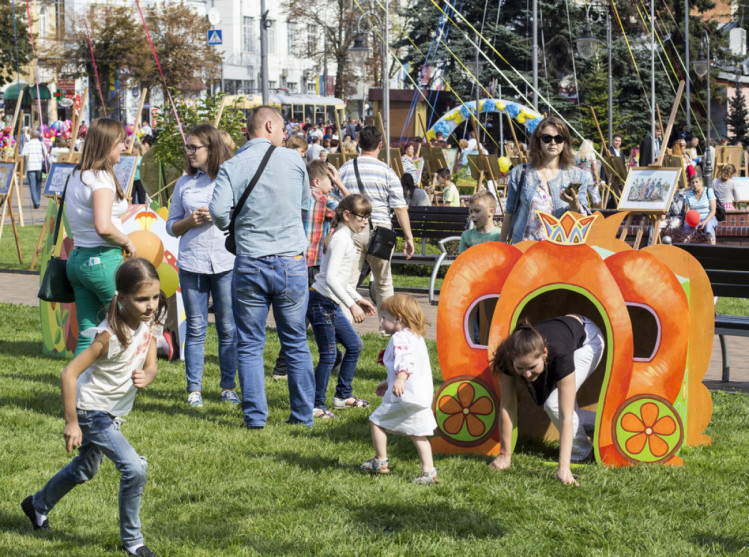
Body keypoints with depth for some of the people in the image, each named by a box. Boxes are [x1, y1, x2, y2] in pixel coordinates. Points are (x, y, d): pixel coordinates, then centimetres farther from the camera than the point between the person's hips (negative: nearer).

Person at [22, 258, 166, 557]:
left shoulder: (148, 323, -10)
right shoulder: (110, 335, -31)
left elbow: (150, 366, -5)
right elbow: (69, 373, -28)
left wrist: (145, 378, -31)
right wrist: (71, 422, -25)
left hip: (113, 413, 9)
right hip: (92, 411, -9)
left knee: (85, 469, 28)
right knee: (134, 469, -18)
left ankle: (38, 504, 52)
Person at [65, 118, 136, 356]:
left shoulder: (76, 175, 13)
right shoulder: (101, 178, -15)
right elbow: (103, 227, -26)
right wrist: (128, 242, -10)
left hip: (77, 259, 9)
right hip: (104, 261, -9)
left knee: (87, 335, 8)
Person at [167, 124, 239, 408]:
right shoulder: (184, 183, 12)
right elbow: (171, 226, 14)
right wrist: (190, 221, -5)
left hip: (227, 262, -2)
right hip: (192, 263, 2)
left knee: (228, 329, 4)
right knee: (195, 329, 4)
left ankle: (228, 387, 14)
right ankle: (194, 389, 9)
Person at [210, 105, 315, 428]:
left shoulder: (233, 166, -4)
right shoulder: (293, 160, 0)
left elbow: (218, 211, -15)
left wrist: (231, 227, 6)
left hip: (250, 265, -1)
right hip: (292, 263, 1)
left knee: (249, 345, 8)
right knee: (296, 344, 12)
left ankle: (255, 416, 6)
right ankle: (303, 414, 16)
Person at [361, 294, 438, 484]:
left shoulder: (400, 338, -11)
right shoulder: (417, 338, 21)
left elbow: (405, 360, -30)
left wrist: (400, 379, -47)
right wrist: (388, 383, 43)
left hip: (405, 396, -9)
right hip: (423, 395, 9)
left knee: (377, 420, 7)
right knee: (418, 434, 11)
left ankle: (380, 462, 12)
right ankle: (428, 470, 2)